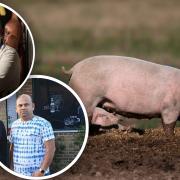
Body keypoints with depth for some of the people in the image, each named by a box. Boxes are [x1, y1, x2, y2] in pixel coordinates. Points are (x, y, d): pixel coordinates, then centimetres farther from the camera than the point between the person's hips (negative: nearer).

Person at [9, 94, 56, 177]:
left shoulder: (44, 124, -8)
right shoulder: (14, 125, 10)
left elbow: (50, 149, -12)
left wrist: (41, 171, -17)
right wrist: (11, 168, 9)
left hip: (37, 175, -5)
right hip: (18, 174, 5)